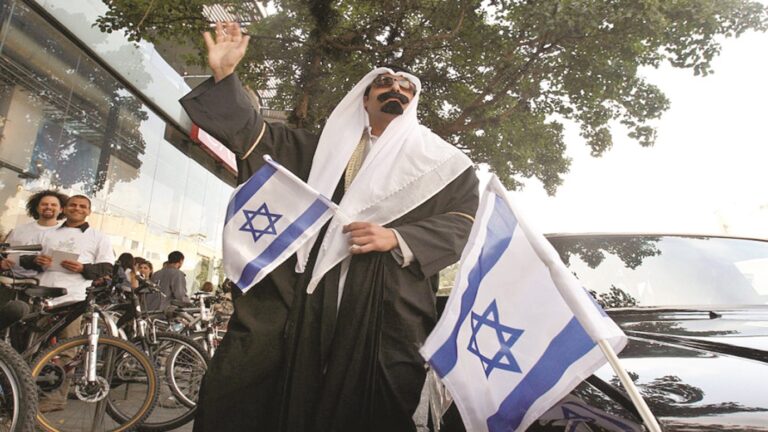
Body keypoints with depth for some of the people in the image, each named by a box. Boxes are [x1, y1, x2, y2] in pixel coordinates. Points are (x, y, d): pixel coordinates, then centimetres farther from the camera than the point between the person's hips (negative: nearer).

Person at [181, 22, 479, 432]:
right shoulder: (328, 144, 22)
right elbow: (256, 135, 19)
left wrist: (398, 239, -13)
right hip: (301, 291, 3)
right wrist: (224, 74, 7)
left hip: (386, 300, -2)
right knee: (236, 392, 1)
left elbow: (463, 222, 3)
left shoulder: (436, 158, 14)